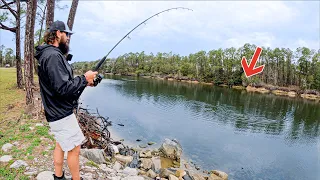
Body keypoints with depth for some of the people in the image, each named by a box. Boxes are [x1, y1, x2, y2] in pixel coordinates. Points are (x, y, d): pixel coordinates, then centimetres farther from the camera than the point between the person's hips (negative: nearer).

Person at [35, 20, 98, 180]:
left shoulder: (51, 54, 12)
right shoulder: (53, 55, -21)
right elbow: (63, 88, -27)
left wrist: (83, 82, 6)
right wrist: (84, 79, -16)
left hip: (57, 112, 10)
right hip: (61, 113, -10)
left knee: (61, 144, 20)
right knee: (74, 148, 2)